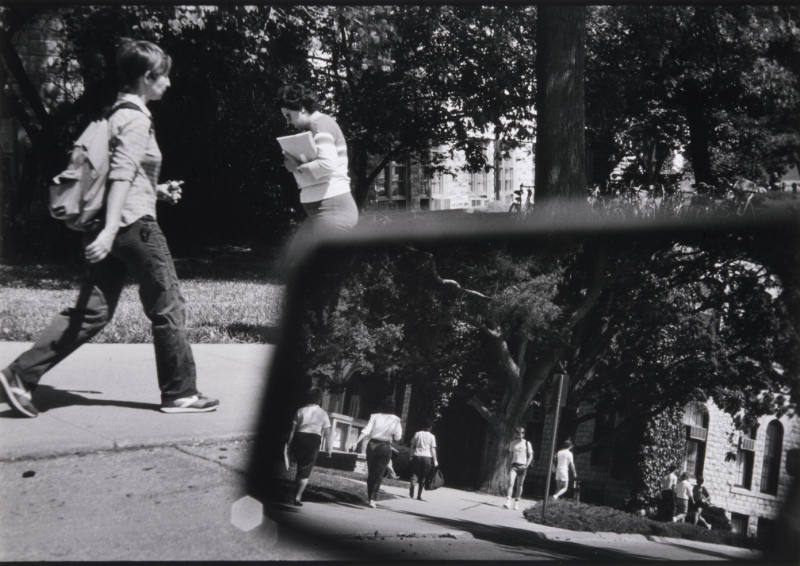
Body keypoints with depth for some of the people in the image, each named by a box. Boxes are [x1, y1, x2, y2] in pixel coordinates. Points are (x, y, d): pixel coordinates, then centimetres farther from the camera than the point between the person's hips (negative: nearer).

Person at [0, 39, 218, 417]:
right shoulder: (136, 119, -12)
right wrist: (110, 230, -30)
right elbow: (122, 174, -23)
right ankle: (180, 393, 12)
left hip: (115, 227, 9)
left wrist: (156, 190, 23)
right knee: (168, 308, 3)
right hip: (134, 223, -9)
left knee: (91, 312, 7)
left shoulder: (117, 114, 17)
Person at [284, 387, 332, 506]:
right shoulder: (323, 413, 1)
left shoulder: (301, 410, 5)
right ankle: (298, 496, 0)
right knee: (306, 471, 4)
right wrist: (329, 449, 4)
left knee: (300, 466, 19)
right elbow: (327, 433, -1)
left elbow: (293, 429, 4)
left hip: (299, 438, 2)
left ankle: (297, 492, 17)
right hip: (314, 440, -2)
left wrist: (288, 444, 9)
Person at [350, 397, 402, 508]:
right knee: (379, 474, 3)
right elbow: (398, 437, -3)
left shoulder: (375, 416, -1)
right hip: (385, 448, -1)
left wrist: (356, 442, -12)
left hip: (372, 445, 1)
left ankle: (369, 497, 18)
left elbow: (366, 431, -9)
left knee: (370, 473, 13)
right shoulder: (395, 420, -2)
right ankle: (372, 498, -8)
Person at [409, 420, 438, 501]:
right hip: (427, 457, -1)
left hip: (417, 456, 1)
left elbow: (412, 445, 7)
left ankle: (412, 484, -30)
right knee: (423, 477, 7)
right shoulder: (431, 436, 1)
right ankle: (419, 495, 8)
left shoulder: (417, 434, 5)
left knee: (415, 473, 3)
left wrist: (411, 456, 15)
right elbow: (433, 449, -1)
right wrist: (435, 461, 4)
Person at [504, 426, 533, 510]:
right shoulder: (512, 443, 10)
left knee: (519, 485, 4)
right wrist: (509, 468, 11)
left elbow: (530, 456, 5)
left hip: (522, 466, 0)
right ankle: (508, 502, -22)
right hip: (514, 465, 0)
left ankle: (516, 503, 14)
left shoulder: (527, 443, 4)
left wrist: (526, 465, -9)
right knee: (510, 483, -15)